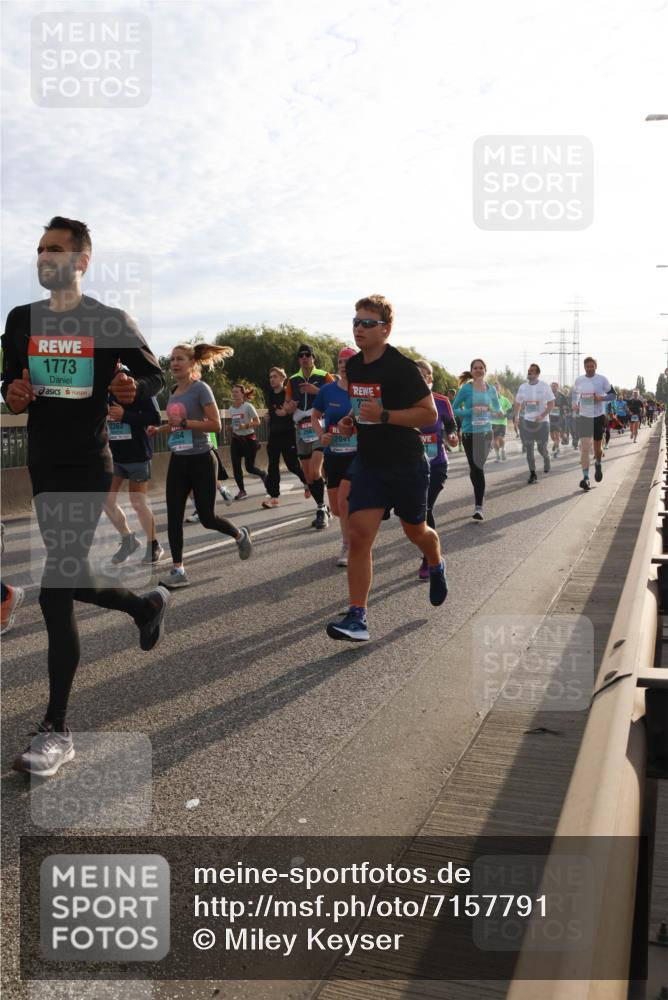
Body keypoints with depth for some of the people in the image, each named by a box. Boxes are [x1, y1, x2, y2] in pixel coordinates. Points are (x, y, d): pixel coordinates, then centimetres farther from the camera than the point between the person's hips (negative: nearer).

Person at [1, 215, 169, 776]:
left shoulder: (112, 323, -3)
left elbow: (156, 376, 6)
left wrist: (134, 388, -17)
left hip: (87, 467, -6)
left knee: (56, 593, -11)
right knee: (70, 581, 15)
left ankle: (56, 731, -1)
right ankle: (147, 605, 45)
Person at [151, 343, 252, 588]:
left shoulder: (200, 388, -12)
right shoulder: (173, 391, 10)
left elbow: (215, 425, -18)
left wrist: (184, 422, -22)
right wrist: (160, 428, 6)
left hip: (201, 460, -7)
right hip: (177, 461, 7)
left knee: (207, 517, 1)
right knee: (173, 516, -1)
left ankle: (240, 535, 31)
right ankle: (178, 570, 5)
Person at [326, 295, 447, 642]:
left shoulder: (401, 367, -16)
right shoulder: (353, 365, 6)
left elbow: (430, 413, -16)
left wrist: (384, 415, -27)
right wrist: (351, 419, 3)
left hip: (407, 465, -5)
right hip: (368, 462, 5)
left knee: (415, 531, 15)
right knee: (358, 535, -10)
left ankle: (437, 566, 50)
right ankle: (357, 617, -8)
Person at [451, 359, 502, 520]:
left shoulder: (491, 389, 6)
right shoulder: (466, 388, -5)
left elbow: (498, 409, 17)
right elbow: (454, 409, -4)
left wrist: (493, 412, -7)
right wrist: (470, 412, -19)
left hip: (486, 432, 3)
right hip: (469, 433, -3)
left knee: (477, 467, 4)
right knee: (477, 467, -4)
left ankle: (479, 506, 5)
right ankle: (479, 505, 7)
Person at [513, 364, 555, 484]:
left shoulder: (544, 386, -7)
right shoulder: (523, 387, 4)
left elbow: (551, 404, -7)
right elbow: (518, 403, 15)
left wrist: (542, 416, -18)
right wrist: (516, 416, 3)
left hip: (542, 421, -3)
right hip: (527, 421, 3)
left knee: (542, 448, 2)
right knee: (529, 448, -1)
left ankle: (546, 460, 37)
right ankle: (532, 474, 4)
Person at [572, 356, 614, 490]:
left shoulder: (602, 379, -5)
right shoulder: (578, 380, 3)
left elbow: (613, 394, 0)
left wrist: (602, 398, -19)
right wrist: (575, 403, 2)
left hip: (598, 416, -1)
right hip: (583, 417, 1)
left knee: (597, 448, 8)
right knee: (584, 447, -9)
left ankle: (598, 464, 42)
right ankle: (585, 477, -8)